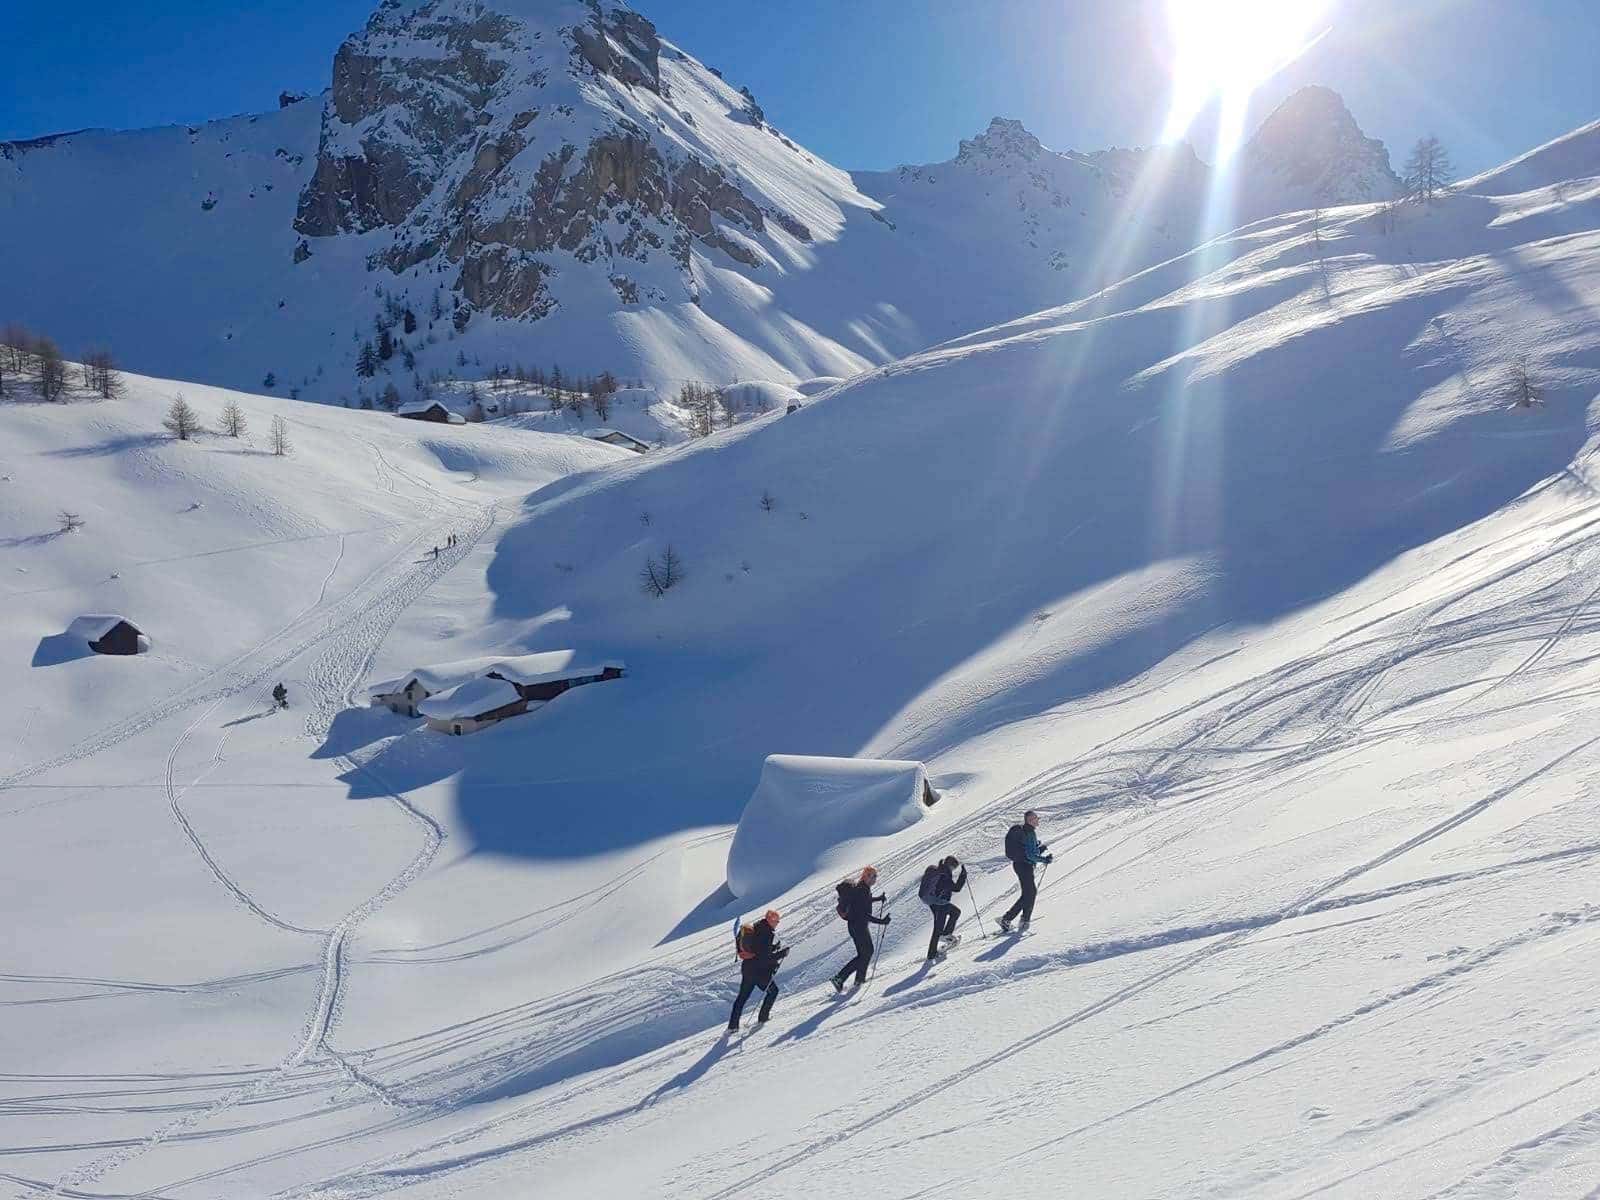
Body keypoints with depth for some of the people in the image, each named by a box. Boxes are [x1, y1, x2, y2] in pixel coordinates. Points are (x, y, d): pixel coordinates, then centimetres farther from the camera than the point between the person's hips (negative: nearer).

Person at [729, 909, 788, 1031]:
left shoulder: (756, 927, 7)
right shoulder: (767, 933, -20)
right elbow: (766, 957, -23)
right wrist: (782, 953, -14)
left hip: (746, 968, 8)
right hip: (759, 971, -8)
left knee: (742, 997, 14)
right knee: (773, 991, 17)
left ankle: (732, 1026, 13)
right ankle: (762, 1018, 20)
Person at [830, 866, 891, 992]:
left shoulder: (864, 887, 5)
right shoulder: (861, 890, -26)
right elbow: (863, 914, -29)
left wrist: (879, 899, 25)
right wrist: (880, 921, -31)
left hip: (861, 925, 10)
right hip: (857, 926, -10)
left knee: (868, 951, 21)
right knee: (863, 955, -2)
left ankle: (860, 978, 33)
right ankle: (839, 978, -2)